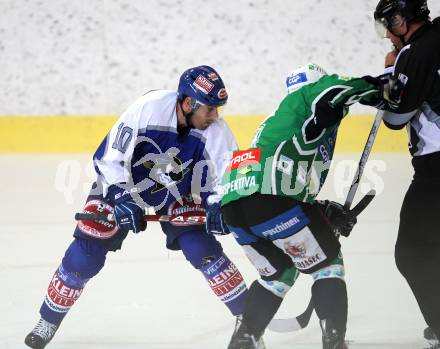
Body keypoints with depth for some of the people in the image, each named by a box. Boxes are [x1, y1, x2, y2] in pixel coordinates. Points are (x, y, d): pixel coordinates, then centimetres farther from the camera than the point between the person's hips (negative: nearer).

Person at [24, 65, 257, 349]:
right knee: (85, 255, -7)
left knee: (201, 248, -18)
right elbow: (109, 157, -25)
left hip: (179, 194, 2)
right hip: (122, 184, -1)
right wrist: (123, 199, -33)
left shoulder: (217, 132, -25)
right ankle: (49, 322, 13)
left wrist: (219, 206, -36)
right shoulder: (149, 107, -32)